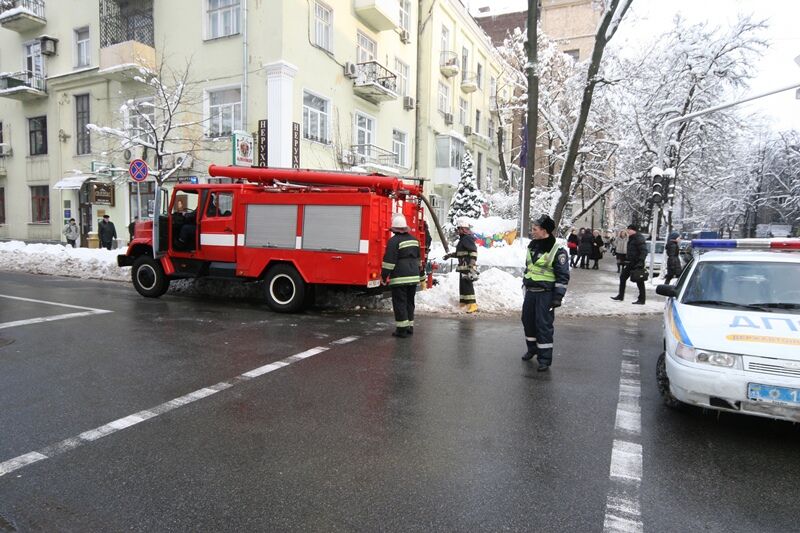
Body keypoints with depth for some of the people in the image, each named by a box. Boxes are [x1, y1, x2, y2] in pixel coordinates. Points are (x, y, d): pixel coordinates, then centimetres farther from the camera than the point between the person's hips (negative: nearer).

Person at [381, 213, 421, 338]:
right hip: (413, 277, 7)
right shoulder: (414, 239, 12)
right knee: (410, 302, 16)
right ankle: (410, 326, 22)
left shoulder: (394, 241, -12)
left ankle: (402, 329, 0)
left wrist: (384, 276, -6)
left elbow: (389, 261, -14)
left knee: (400, 303, -1)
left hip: (399, 278, -7)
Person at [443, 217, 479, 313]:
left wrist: (472, 266, -26)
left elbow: (473, 252, -21)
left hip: (467, 267, -11)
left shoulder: (468, 238, -13)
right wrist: (450, 255, 35)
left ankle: (472, 304, -13)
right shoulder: (463, 239, 20)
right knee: (462, 285, 15)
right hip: (463, 267, 11)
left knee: (467, 285, -13)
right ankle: (462, 304, 23)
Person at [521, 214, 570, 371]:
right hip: (530, 292, 7)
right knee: (528, 320, 15)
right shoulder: (532, 246, 8)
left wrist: (558, 297, -16)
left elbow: (563, 276, -13)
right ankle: (532, 348, 35)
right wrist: (525, 283, 21)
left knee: (543, 324, -5)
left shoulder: (557, 251, -14)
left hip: (545, 294, -7)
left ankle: (545, 358, 5)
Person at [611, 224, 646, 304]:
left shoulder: (639, 238, -16)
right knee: (623, 277, 13)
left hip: (637, 263, -10)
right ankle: (620, 296, 22)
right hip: (630, 263, 10)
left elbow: (644, 251, -22)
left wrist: (640, 262, -28)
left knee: (639, 281, -1)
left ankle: (641, 300, 7)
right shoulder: (631, 238, 13)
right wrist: (626, 260, 20)